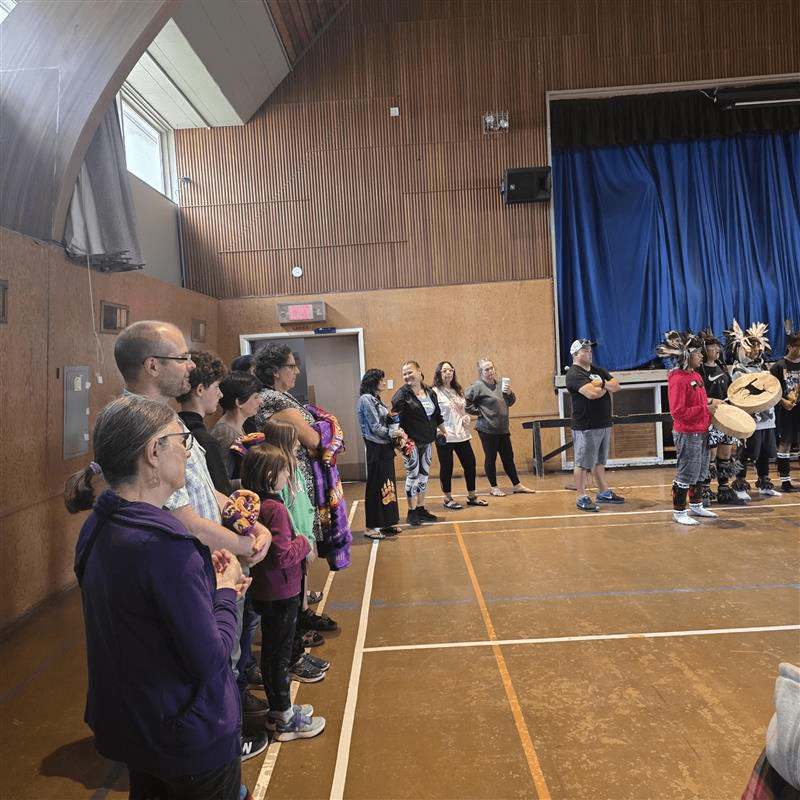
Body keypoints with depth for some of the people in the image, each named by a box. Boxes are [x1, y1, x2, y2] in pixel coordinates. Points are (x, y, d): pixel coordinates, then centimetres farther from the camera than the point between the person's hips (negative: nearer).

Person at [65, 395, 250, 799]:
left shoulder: (98, 527, -4)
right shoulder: (164, 543, -32)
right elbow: (209, 662, -27)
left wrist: (204, 574, -4)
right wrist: (225, 590, -12)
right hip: (189, 736, -7)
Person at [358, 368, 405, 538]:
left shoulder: (377, 400, 15)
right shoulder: (366, 399, -12)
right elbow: (375, 427, -16)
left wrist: (398, 435, -2)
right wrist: (395, 433, -6)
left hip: (386, 447, 9)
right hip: (376, 449, -9)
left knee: (388, 485, 12)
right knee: (376, 486, -3)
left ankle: (386, 522, 22)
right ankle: (371, 527, 5)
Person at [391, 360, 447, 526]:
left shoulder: (430, 392, 8)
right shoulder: (403, 393, -11)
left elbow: (437, 415, 19)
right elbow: (394, 414, -21)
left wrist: (443, 431, 24)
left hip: (427, 441, 6)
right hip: (411, 442, -6)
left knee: (424, 475, 13)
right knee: (412, 475, 0)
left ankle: (421, 509, 25)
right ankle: (411, 512, 12)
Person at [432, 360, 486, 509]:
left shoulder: (458, 391, 15)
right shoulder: (434, 392, -8)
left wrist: (466, 418, 5)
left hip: (462, 435, 7)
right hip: (444, 437, -6)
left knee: (470, 464, 8)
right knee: (446, 467, 2)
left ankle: (472, 496, 23)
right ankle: (447, 499, 17)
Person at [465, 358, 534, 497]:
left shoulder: (500, 384, 9)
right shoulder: (478, 386, -11)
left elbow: (510, 403, 14)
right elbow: (465, 401, -17)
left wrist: (509, 393, -6)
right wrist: (478, 412, -13)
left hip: (503, 428, 6)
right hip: (487, 429, -6)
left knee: (508, 457, 13)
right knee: (491, 458, 5)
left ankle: (516, 485, 22)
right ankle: (493, 487, 18)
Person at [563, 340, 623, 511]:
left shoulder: (598, 370, 15)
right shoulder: (574, 374, -12)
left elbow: (617, 386, 8)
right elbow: (591, 393, -25)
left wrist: (601, 384, -12)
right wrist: (606, 388, -4)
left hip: (604, 424, 9)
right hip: (585, 427, -8)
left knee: (599, 461, 19)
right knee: (583, 463, -2)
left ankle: (604, 492, 29)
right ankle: (582, 498, 5)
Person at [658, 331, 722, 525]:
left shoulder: (696, 375, 9)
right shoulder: (678, 380, -19)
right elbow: (678, 412, -22)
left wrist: (711, 402, 5)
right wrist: (705, 409, -21)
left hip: (701, 432, 9)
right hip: (687, 434, -9)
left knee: (700, 472, 20)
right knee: (686, 474, 0)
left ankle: (696, 506, 35)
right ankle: (679, 512, 12)